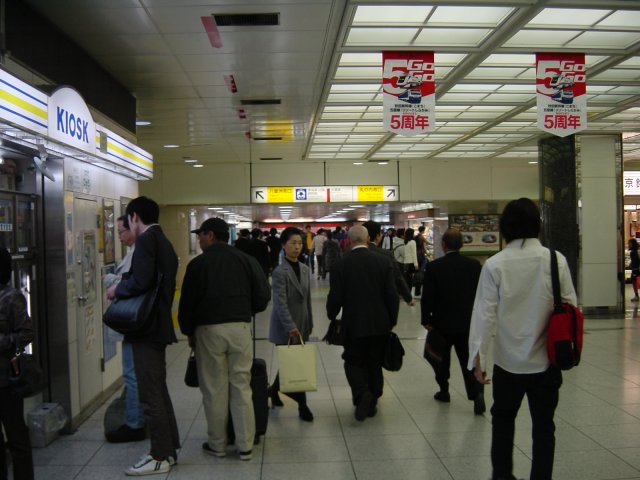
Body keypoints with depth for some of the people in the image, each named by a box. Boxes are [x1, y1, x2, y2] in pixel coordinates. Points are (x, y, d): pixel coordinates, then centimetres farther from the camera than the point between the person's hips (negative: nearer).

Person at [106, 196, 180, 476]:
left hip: (146, 327, -10)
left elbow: (141, 281, -25)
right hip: (158, 325, 10)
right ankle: (168, 449, 24)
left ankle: (161, 456, 7)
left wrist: (117, 289, -8)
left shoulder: (146, 241, -13)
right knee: (158, 390, 16)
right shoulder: (164, 243, 15)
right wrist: (124, 287, 17)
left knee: (150, 394, -2)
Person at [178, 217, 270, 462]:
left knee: (214, 388, 7)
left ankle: (217, 444, 17)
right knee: (241, 386, 7)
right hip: (240, 327, 2)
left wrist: (189, 331, 15)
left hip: (208, 329, -2)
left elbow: (187, 302, 0)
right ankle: (245, 446, 12)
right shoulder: (246, 259, 4)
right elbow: (263, 295, 1)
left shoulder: (198, 263, -2)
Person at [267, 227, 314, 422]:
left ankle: (274, 390, 37)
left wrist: (309, 323, 14)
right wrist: (291, 326, -27)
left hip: (301, 325, 7)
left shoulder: (305, 269, 8)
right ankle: (302, 405, 9)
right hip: (285, 327, -7)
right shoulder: (280, 272, -14)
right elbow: (280, 303, -20)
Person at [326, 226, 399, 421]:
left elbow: (335, 297, -8)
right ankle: (372, 402, 24)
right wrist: (392, 320, 9)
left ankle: (362, 393, -12)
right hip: (380, 324, 2)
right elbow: (393, 295, -5)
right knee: (374, 364, 16)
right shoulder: (383, 262, -5)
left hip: (354, 324, -2)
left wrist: (332, 317, 11)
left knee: (353, 362, 12)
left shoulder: (341, 265, -10)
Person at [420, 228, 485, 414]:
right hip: (467, 322, 2)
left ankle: (444, 391, 28)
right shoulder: (474, 265, -4)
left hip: (442, 322, -2)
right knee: (468, 360, 8)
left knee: (442, 358, 17)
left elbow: (427, 297, -11)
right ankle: (477, 392, -9)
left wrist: (426, 320, -2)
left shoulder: (433, 267, -12)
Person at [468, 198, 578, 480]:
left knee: (503, 419, 21)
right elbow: (570, 305, -3)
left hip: (508, 360, 0)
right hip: (546, 358, 0)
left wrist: (477, 356, -6)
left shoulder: (495, 264, -12)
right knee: (543, 425, 15)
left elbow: (485, 313, -12)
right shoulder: (556, 260, -9)